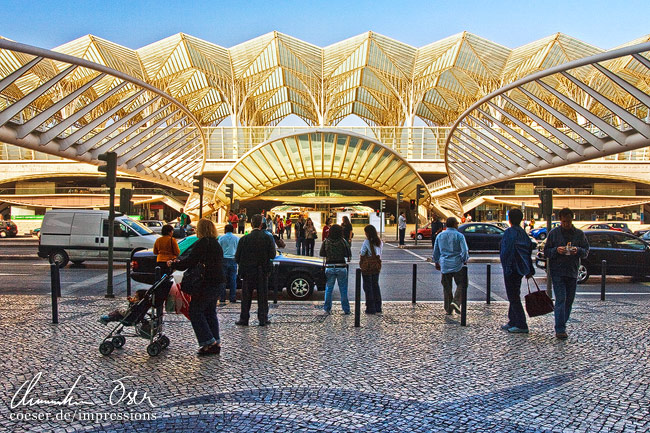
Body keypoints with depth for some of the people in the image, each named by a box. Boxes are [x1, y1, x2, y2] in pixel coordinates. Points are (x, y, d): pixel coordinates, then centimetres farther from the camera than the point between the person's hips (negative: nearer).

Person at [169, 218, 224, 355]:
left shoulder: (201, 244, -13)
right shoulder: (216, 244, 16)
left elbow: (191, 261, -18)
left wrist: (174, 264, -1)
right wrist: (180, 262, 20)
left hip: (206, 284, -9)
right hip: (216, 284, 9)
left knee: (196, 312, -1)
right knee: (210, 312, 15)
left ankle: (209, 342, -4)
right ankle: (215, 343, 15)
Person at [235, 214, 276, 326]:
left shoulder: (244, 239, -9)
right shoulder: (268, 238, -8)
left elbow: (237, 257, -7)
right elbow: (272, 255, -8)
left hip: (248, 272, -1)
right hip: (263, 272, 1)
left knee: (246, 296, 10)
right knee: (263, 296, 10)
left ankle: (244, 319, 15)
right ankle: (263, 319, 13)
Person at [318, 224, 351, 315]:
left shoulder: (325, 242, -4)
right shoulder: (343, 241, -8)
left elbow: (321, 254, 2)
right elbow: (349, 254, -4)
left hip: (329, 267, 1)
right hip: (341, 267, -1)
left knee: (328, 289, 13)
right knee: (343, 290, 9)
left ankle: (327, 309, 15)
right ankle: (346, 309, 14)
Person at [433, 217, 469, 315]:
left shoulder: (440, 236, 8)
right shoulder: (459, 236, -6)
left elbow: (435, 251, 14)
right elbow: (464, 251, -9)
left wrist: (436, 262, 25)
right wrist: (465, 260, 8)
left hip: (444, 265, 4)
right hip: (457, 264, -4)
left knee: (447, 288, 10)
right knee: (461, 285, 7)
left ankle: (448, 309, 13)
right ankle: (456, 301, -13)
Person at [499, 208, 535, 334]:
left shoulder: (509, 232, -14)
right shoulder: (523, 233, 12)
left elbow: (507, 251, -22)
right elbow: (530, 249, 15)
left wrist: (506, 268, -20)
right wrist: (530, 270, 19)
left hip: (512, 268, -9)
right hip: (520, 269, 9)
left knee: (513, 297, -3)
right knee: (515, 296, 17)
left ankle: (521, 325, -1)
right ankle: (513, 322, 25)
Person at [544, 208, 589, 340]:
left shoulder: (579, 234, 7)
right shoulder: (554, 233, 2)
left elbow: (586, 251, 8)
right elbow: (546, 252, 4)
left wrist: (578, 250, -13)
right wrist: (556, 250, -16)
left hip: (572, 272, 3)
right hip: (557, 271, -3)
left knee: (569, 300, 10)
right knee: (561, 300, -11)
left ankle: (561, 326, 23)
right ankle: (560, 329, -11)